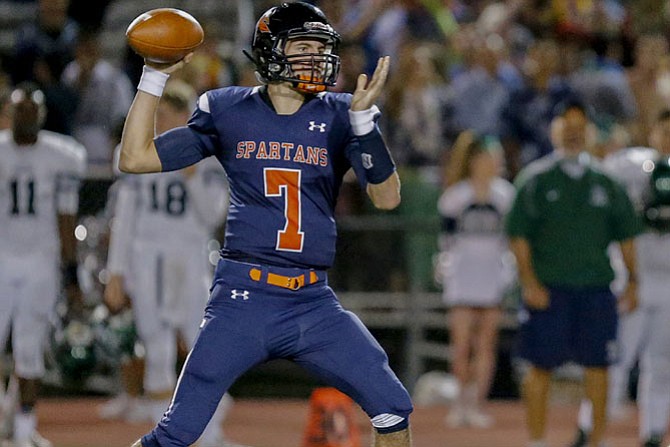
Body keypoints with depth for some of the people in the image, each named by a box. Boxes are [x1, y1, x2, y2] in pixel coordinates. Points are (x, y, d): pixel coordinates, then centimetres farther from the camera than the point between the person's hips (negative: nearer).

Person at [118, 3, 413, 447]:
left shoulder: (339, 116, 4)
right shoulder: (228, 112, 4)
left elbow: (387, 197, -7)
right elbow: (135, 157, 5)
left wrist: (364, 120, -19)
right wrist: (155, 77, -2)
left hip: (314, 304, 2)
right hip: (242, 301, -2)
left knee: (394, 410, -5)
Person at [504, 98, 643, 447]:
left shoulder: (606, 183, 12)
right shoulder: (536, 179, 3)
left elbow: (626, 233, 15)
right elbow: (518, 234, -2)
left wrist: (632, 281, 6)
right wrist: (529, 282, -11)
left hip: (595, 287, 3)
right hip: (548, 288, -3)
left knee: (597, 365, 2)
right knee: (541, 366, -1)